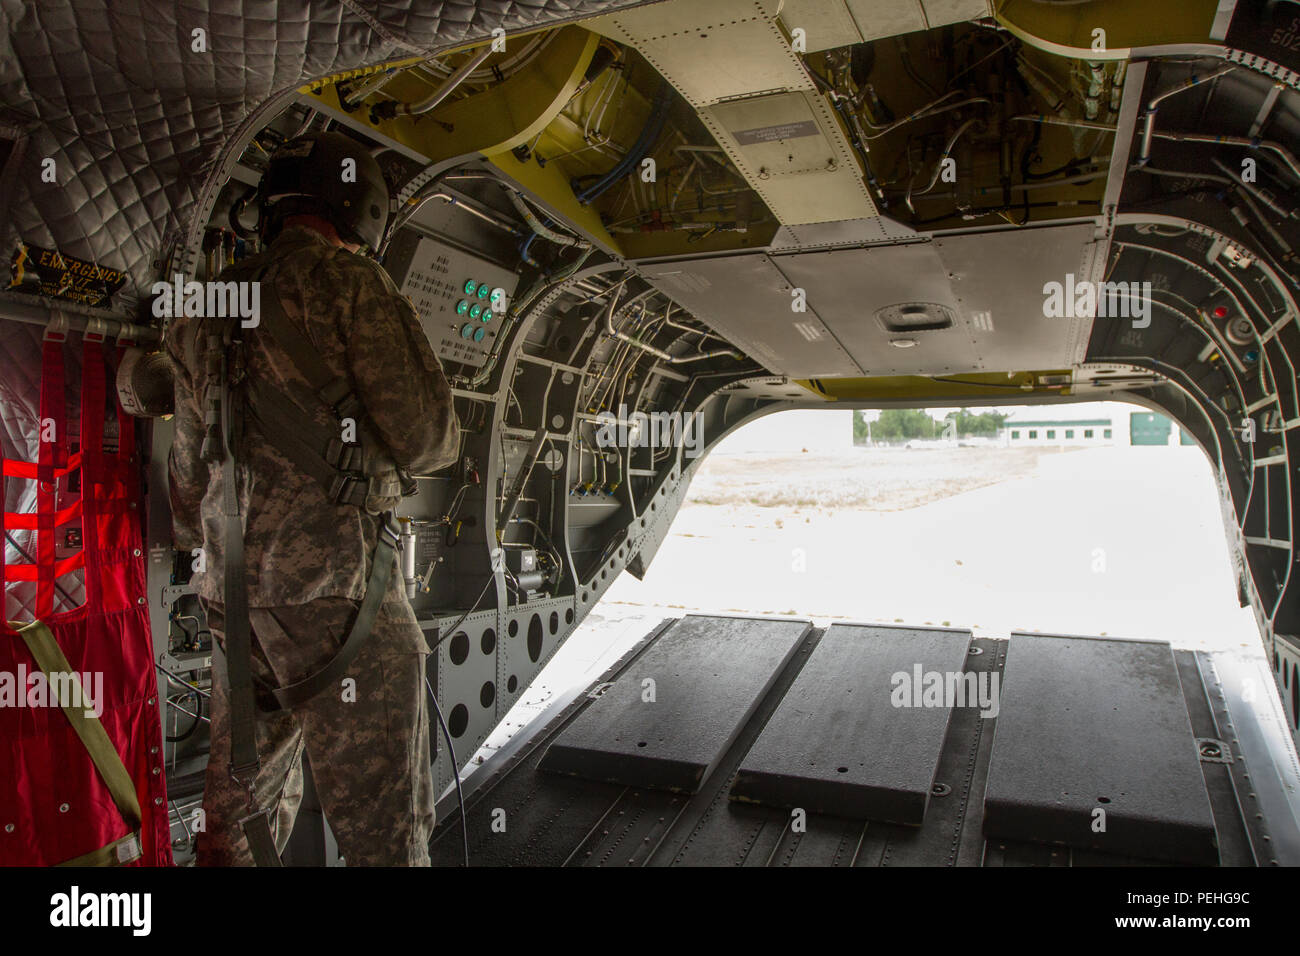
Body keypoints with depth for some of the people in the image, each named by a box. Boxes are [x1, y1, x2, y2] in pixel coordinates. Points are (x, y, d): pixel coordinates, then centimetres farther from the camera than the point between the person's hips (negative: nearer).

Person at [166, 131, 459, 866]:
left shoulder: (215, 306, 17)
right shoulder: (349, 282, -6)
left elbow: (189, 481, 20)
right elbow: (422, 437, -14)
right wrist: (444, 438, 8)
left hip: (233, 594, 8)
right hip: (332, 582, -8)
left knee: (239, 813, 20)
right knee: (384, 825, 0)